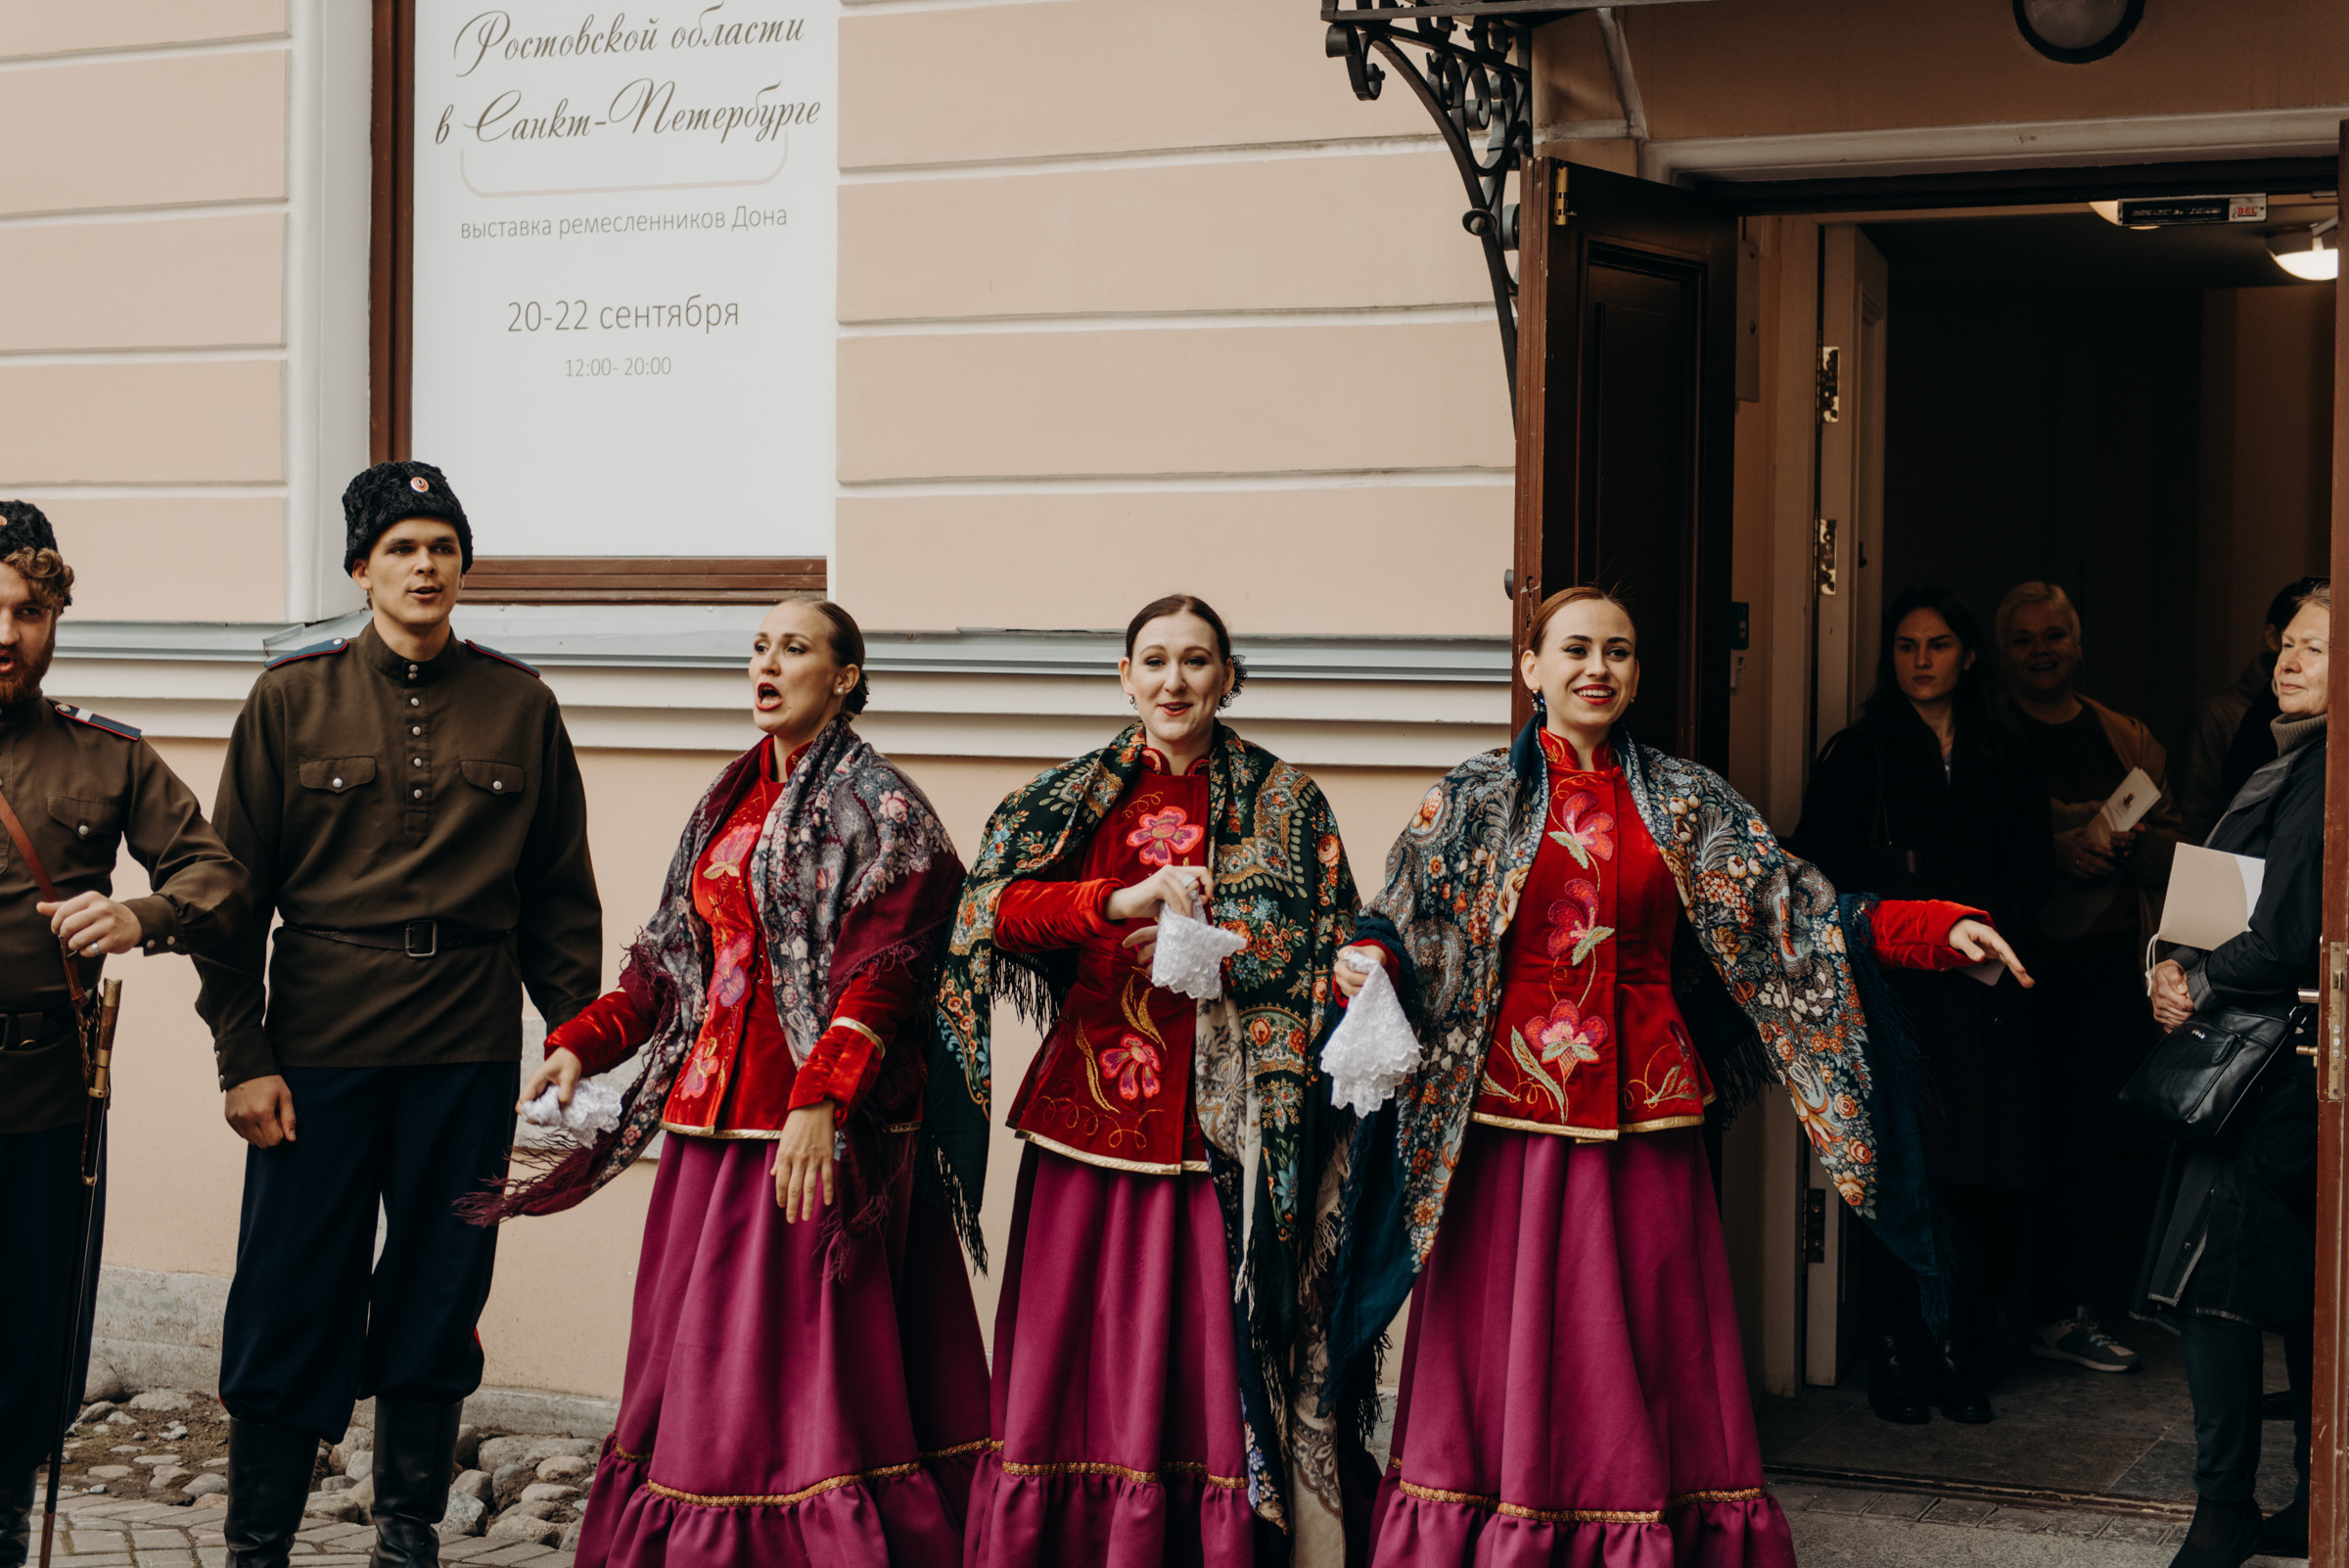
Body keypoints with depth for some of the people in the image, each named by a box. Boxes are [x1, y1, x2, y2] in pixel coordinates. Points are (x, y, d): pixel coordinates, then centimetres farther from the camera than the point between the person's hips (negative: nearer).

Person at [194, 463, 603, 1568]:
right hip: (319, 1050, -1)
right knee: (292, 1303, 1)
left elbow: (560, 894, 10)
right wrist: (241, 1055, -4)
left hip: (469, 1058, 2)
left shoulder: (519, 706, 7)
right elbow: (235, 886, 2)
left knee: (437, 1305, 8)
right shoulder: (292, 699, 3)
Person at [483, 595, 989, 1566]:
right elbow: (671, 960, 20)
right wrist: (581, 1043, 8)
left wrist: (821, 1099, -27)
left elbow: (879, 973, -16)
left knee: (802, 1362, -8)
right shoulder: (730, 803, 17)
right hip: (712, 1118, 8)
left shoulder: (876, 804, -5)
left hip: (814, 1129, -7)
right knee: (695, 1363, 9)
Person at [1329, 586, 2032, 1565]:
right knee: (1509, 1360, 1)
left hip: (1646, 1122, 2)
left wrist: (1943, 932, -6)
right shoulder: (1476, 798, 5)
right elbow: (1406, 926, 1)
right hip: (1514, 1118, -1)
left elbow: (1796, 920, 5)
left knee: (1652, 1365, 2)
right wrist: (1370, 962, -22)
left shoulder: (1687, 803, 9)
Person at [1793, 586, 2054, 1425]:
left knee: (1980, 1180, -4)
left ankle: (1956, 1354, 4)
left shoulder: (2005, 762, 16)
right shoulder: (1859, 754, 8)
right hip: (1892, 987, -2)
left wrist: (1982, 923, -10)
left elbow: (2032, 866, 9)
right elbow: (1821, 855, -1)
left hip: (1982, 991, 2)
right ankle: (1893, 1356, 0)